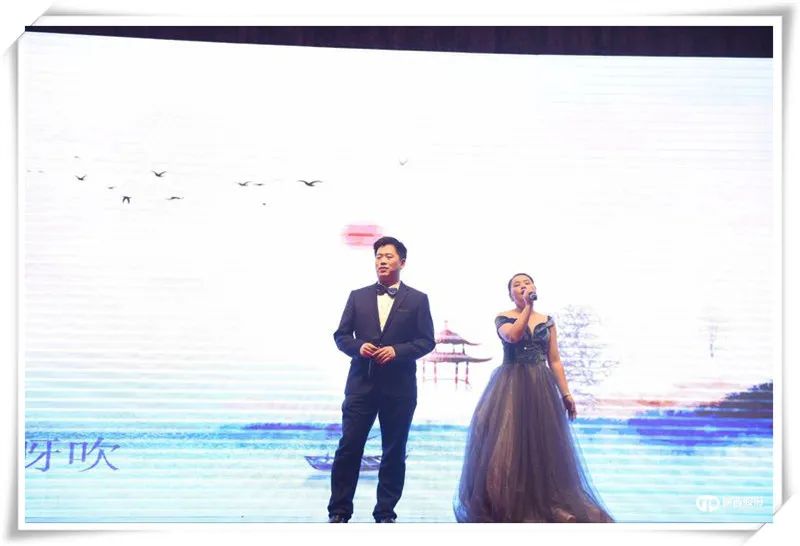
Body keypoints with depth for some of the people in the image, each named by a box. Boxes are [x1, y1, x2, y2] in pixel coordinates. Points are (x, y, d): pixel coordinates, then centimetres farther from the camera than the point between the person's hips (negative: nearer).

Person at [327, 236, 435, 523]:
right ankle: (339, 512, 6)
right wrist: (358, 346, -12)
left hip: (399, 386, -1)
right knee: (348, 447, -2)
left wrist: (397, 351, -14)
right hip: (361, 383, 1)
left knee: (394, 452, 6)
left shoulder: (417, 300, 4)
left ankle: (385, 513, 16)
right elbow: (341, 335, 9)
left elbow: (427, 341, 1)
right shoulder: (358, 296, 10)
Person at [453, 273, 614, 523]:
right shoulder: (503, 318, 2)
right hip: (510, 387, -3)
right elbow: (513, 336, -21)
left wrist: (566, 394, 4)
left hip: (541, 387, 3)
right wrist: (528, 306, -17)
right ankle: (505, 509, 4)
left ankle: (543, 506, 13)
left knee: (542, 446, 3)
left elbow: (554, 361, 9)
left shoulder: (547, 320, 11)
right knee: (507, 444, -5)